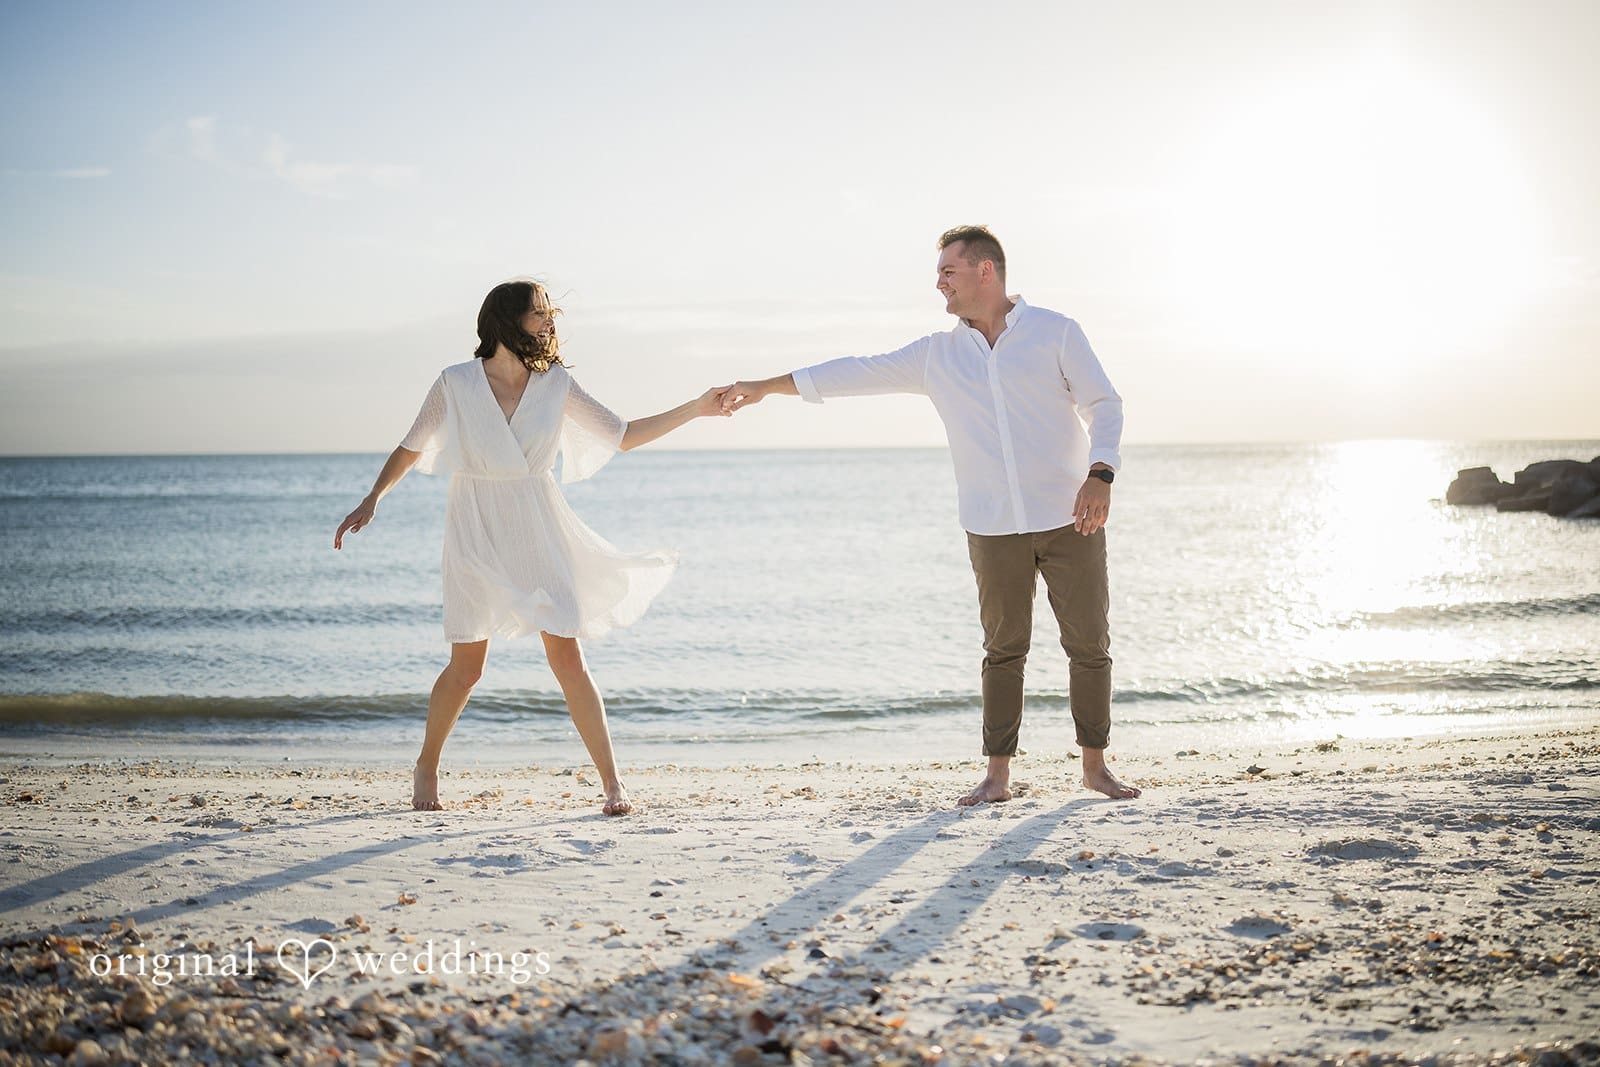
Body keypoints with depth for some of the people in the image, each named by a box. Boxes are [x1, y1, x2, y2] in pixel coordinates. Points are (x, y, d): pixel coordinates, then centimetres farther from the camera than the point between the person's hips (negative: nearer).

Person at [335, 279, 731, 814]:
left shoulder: (556, 384, 0)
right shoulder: (456, 383, -6)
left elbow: (623, 435, 5)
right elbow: (412, 447, 4)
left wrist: (695, 409, -1)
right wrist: (372, 499, -6)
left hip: (539, 533, 1)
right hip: (476, 533, -1)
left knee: (567, 659, -6)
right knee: (466, 668, 3)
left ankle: (612, 780, 1)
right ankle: (426, 767, 28)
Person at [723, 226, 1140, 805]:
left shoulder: (1055, 332, 2)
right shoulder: (936, 355, 9)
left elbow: (1104, 404, 1)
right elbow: (859, 372, 12)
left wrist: (1100, 475, -15)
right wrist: (766, 387, 12)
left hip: (1068, 519, -2)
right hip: (994, 529, 2)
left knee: (1089, 643, 2)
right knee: (1003, 649, 3)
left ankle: (1095, 764, 13)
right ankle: (997, 774, 9)